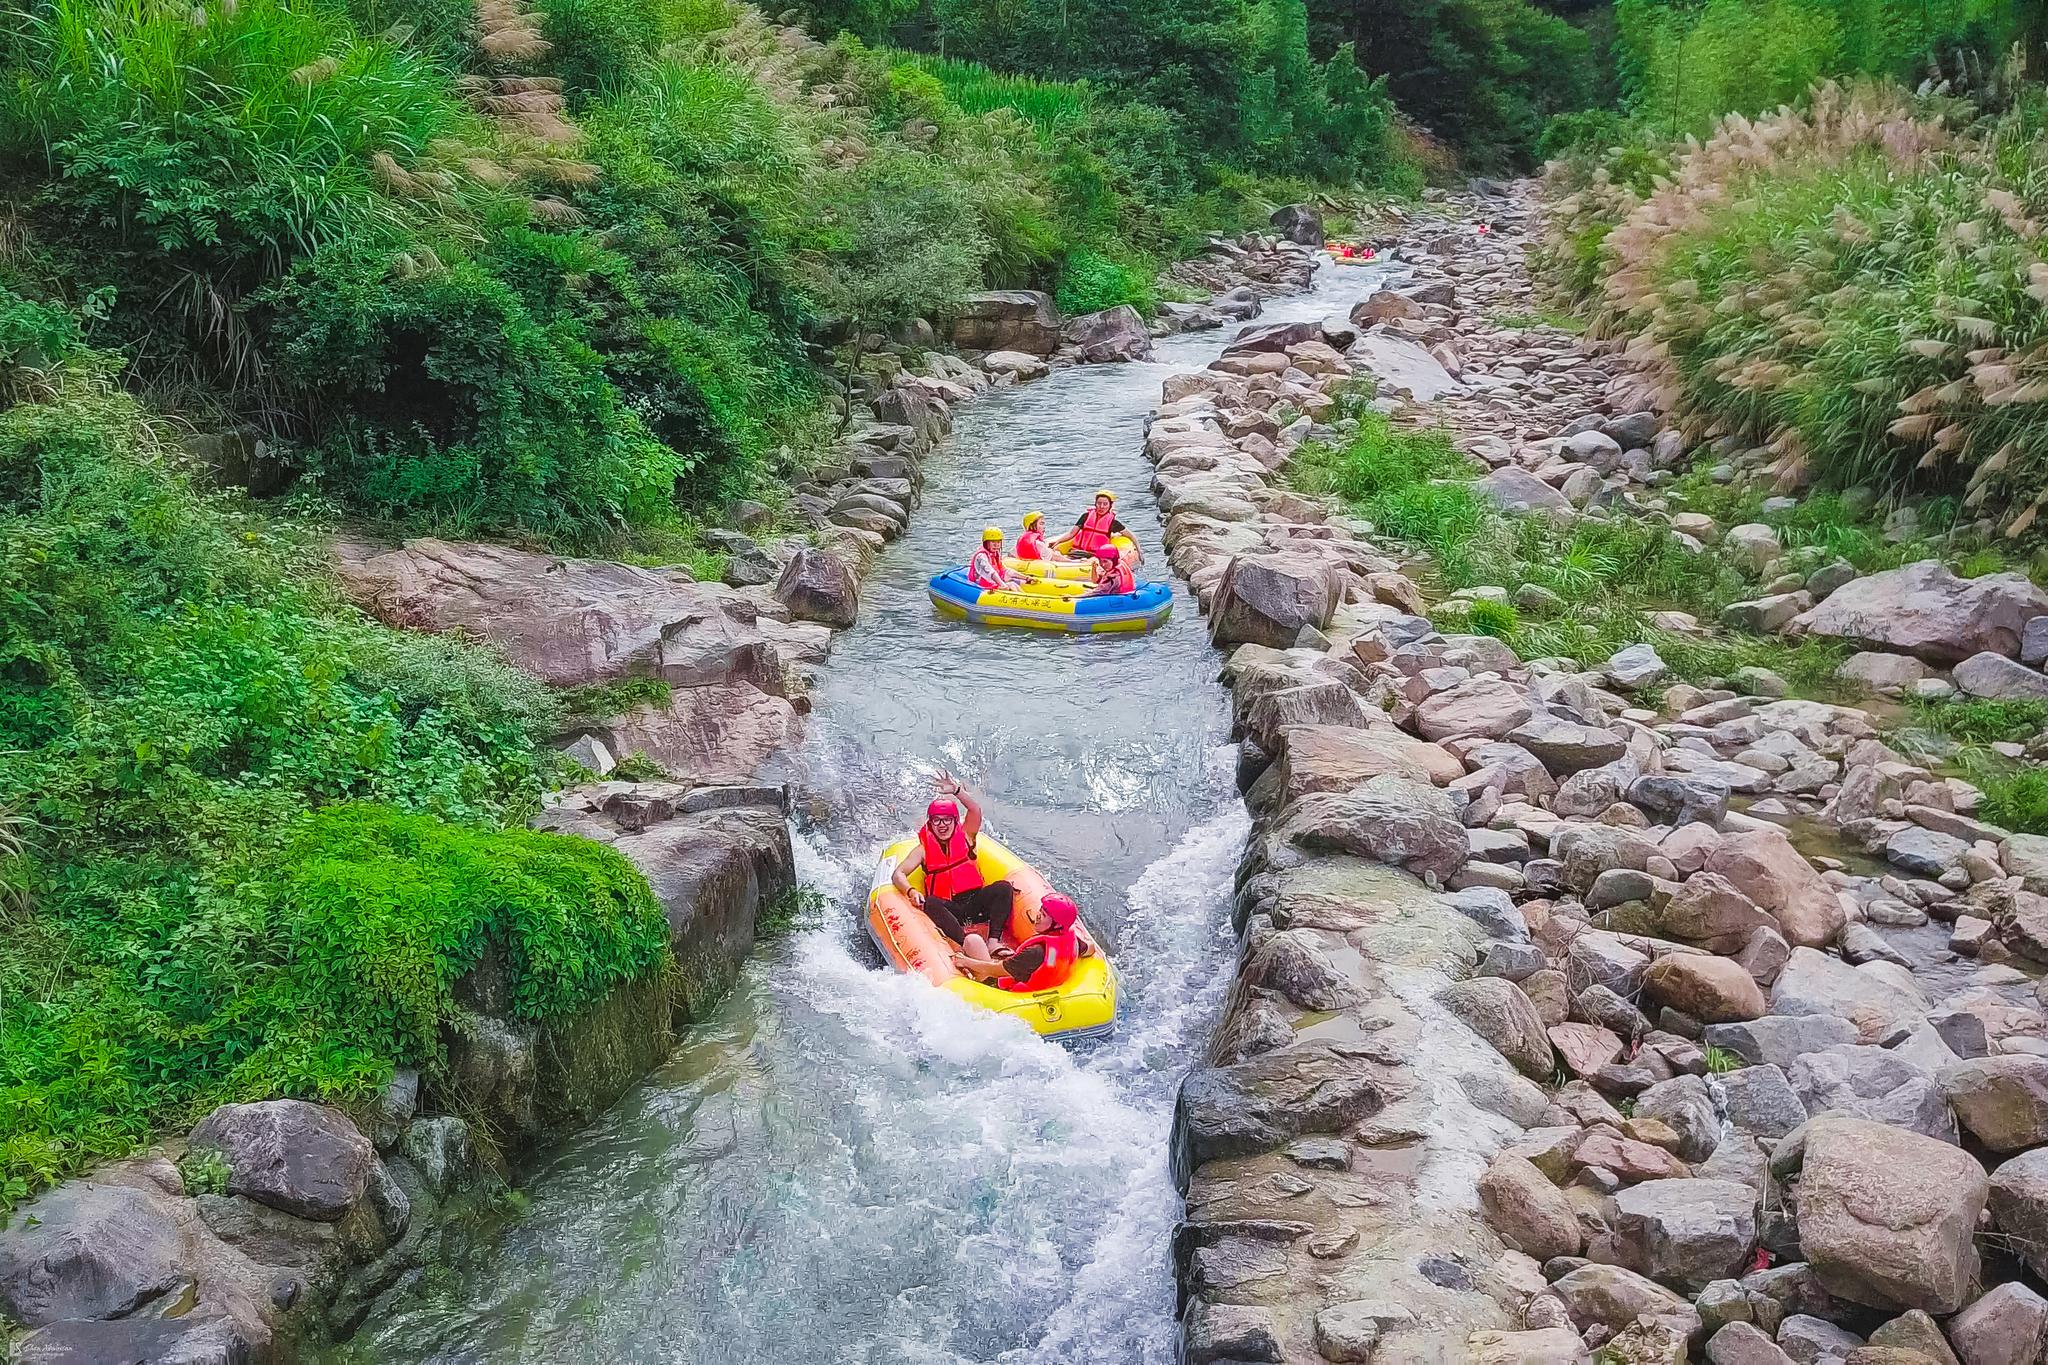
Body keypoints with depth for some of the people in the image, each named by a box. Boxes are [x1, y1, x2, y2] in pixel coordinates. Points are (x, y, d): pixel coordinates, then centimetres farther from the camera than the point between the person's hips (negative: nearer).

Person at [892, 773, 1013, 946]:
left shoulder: (965, 837, 8)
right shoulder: (924, 849, 6)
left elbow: (976, 810, -10)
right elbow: (898, 874, -4)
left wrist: (956, 791, -28)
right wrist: (911, 892, -26)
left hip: (976, 903, 1)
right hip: (948, 909, -1)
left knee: (1003, 887, -23)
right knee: (929, 903, -32)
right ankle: (966, 945, -49)